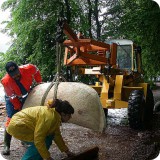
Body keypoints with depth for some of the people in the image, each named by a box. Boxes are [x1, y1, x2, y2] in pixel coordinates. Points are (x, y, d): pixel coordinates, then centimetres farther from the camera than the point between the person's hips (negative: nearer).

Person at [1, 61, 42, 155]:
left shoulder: (28, 69, -31)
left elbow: (36, 71, -6)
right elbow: (13, 97, -23)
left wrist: (39, 83, -5)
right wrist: (19, 109, -19)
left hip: (27, 96, 3)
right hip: (12, 99, -3)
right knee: (11, 119, -14)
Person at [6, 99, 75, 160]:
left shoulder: (55, 114, 2)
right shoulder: (49, 117, -27)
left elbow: (57, 135, 12)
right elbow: (38, 139, -27)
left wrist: (67, 151, 15)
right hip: (17, 126, -10)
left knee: (49, 136, 5)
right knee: (45, 141, -14)